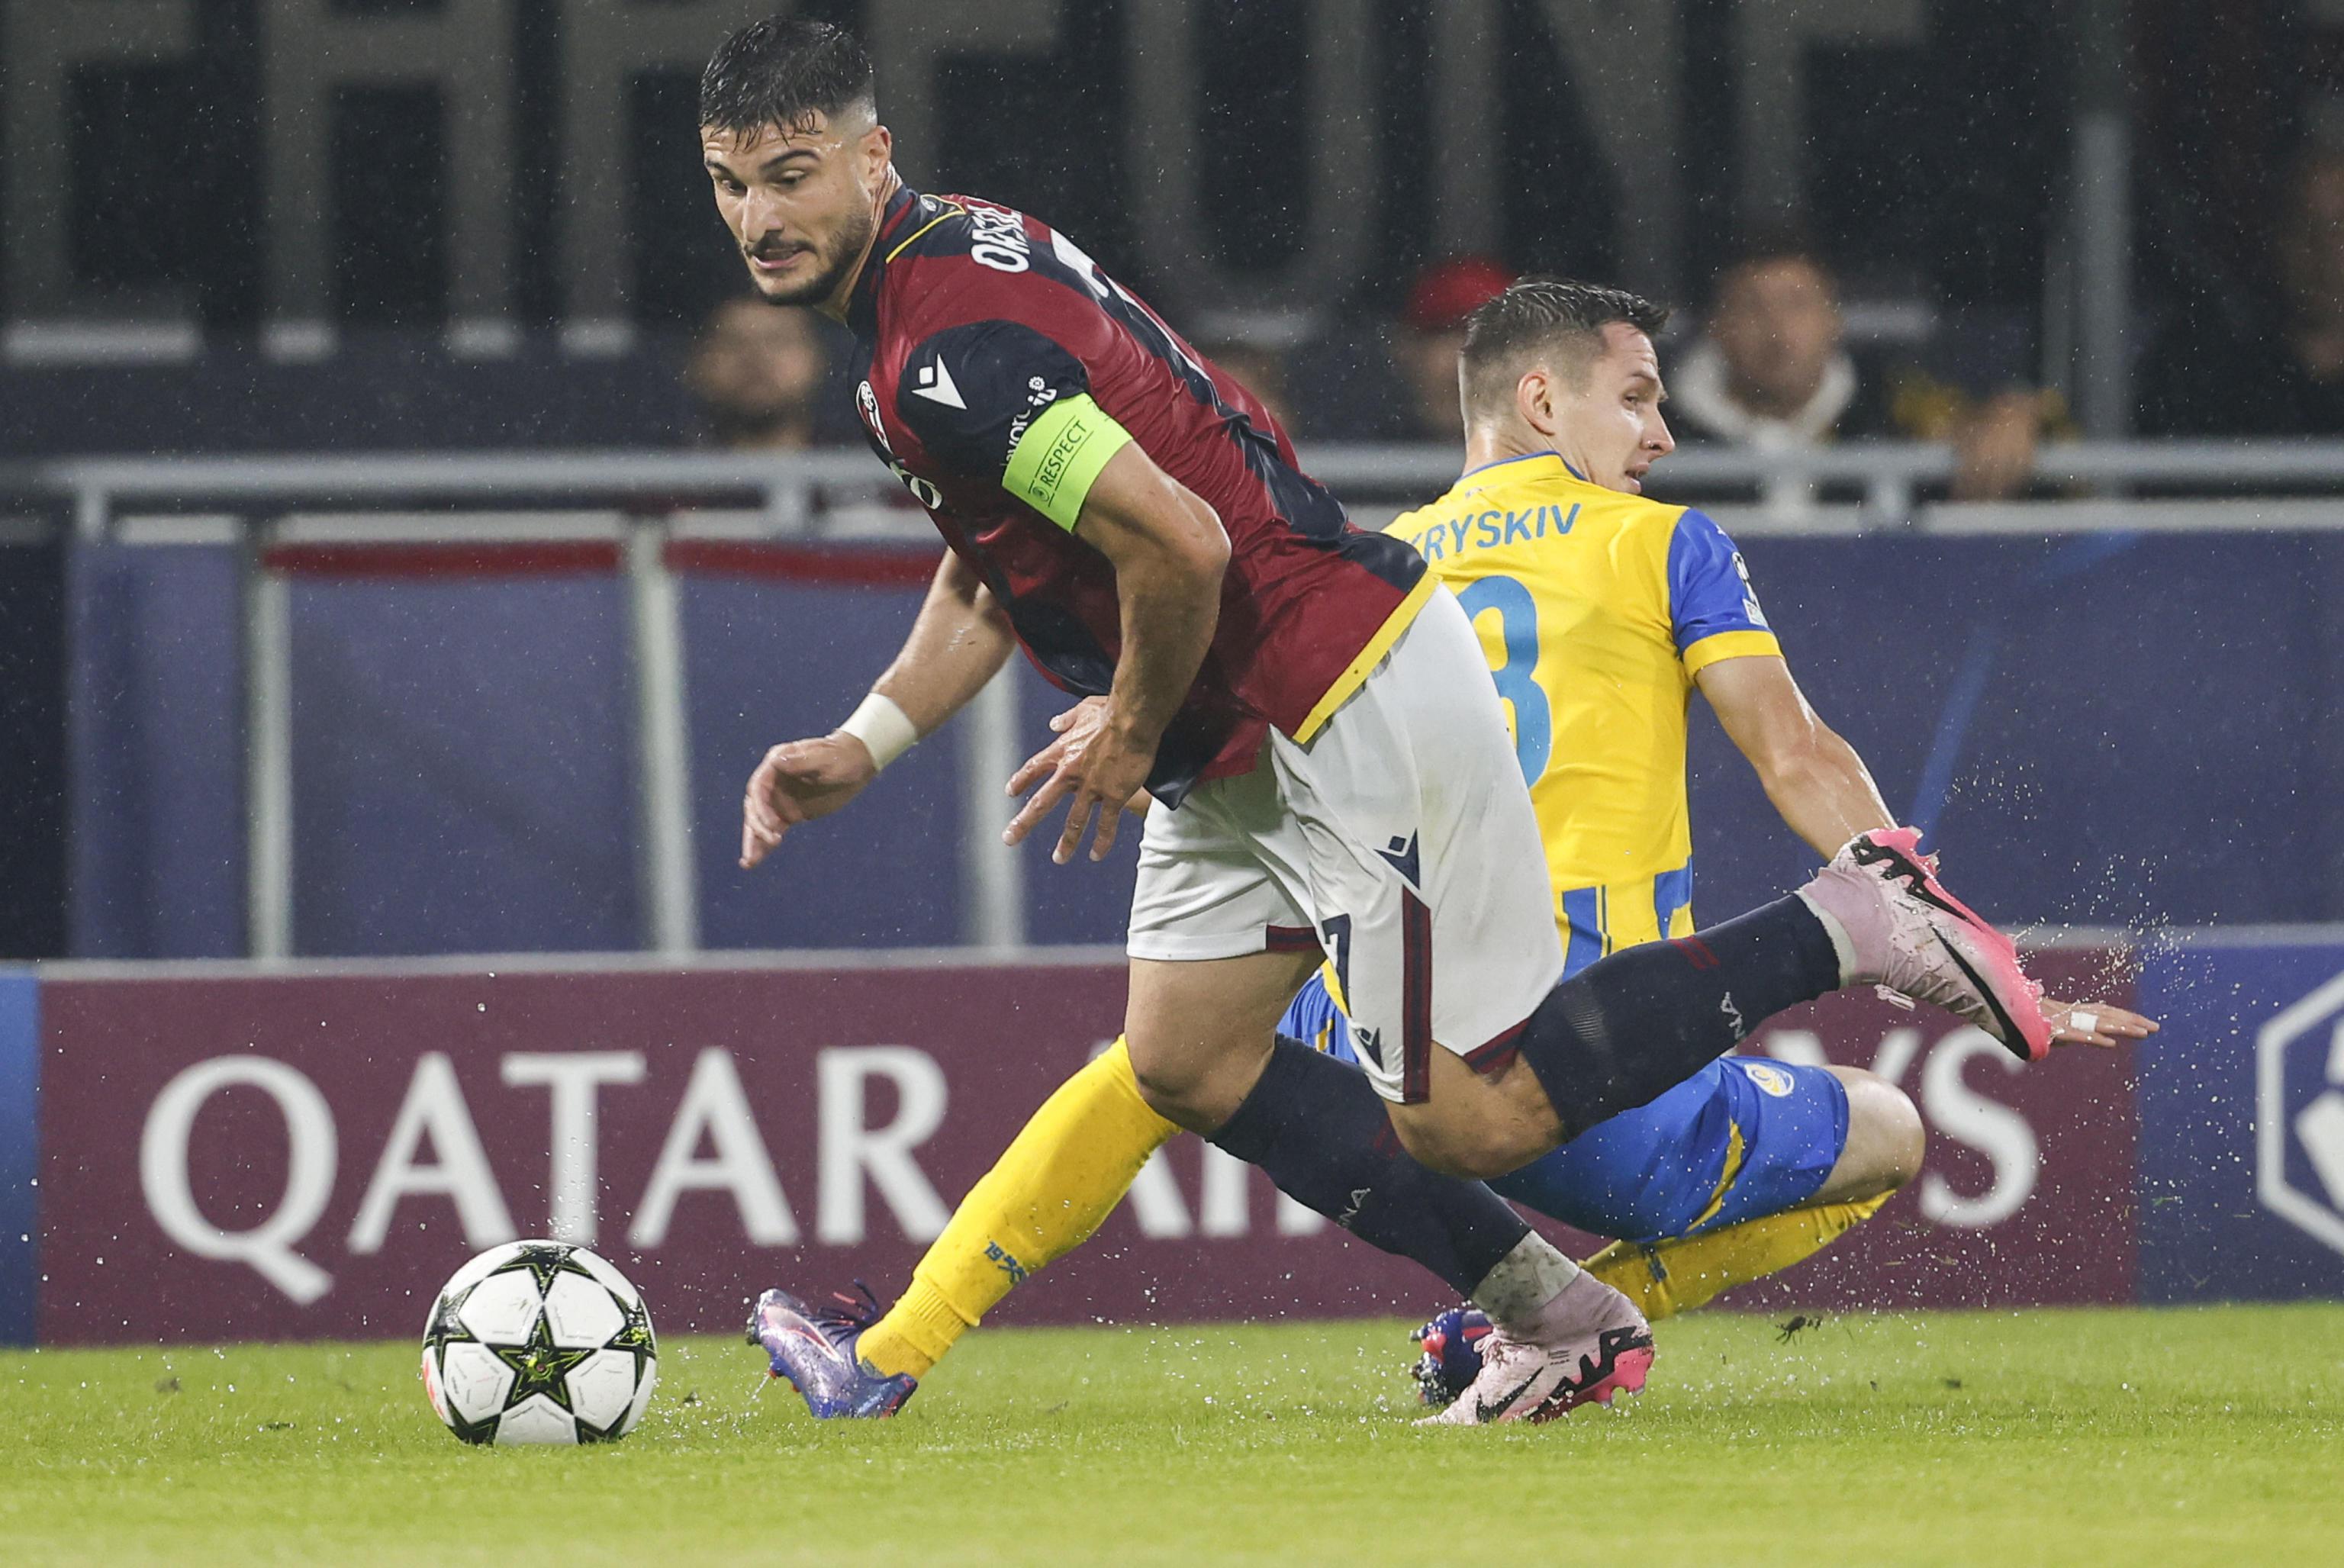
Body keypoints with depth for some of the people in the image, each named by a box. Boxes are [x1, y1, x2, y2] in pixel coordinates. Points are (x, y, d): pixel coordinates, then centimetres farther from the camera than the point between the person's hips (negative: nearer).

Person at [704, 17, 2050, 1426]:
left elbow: (1179, 543, -30)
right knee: (1185, 1064, 12)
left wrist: (1126, 737, -12)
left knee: (1470, 1118, -6)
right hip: (1253, 744, 11)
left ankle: (1849, 928, 2)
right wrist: (862, 748, 11)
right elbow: (993, 565, 22)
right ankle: (1544, 1316, 18)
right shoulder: (960, 251, 10)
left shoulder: (951, 349, -23)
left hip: (1355, 710, -11)